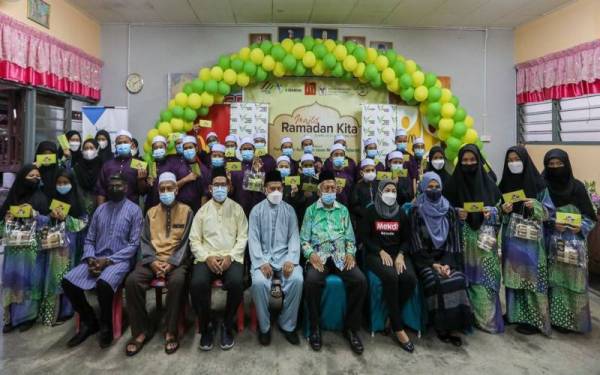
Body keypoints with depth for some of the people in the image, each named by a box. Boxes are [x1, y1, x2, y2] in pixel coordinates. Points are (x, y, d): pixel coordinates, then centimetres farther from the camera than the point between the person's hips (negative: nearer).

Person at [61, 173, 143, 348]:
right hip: (96, 258, 6)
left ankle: (106, 326, -7)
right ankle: (88, 320, 5)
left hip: (120, 260, -5)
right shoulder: (100, 209, 15)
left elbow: (134, 244, -7)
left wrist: (108, 260, -15)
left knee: (103, 283, -34)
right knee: (68, 281, -17)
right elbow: (89, 239, 14)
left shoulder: (134, 210, -1)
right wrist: (90, 259, -7)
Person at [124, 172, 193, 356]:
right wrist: (152, 261, -10)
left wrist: (172, 263, -15)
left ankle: (171, 331, -17)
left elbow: (186, 242, -2)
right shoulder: (151, 213, 16)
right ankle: (141, 330, -8)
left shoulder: (186, 211, 5)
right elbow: (145, 241, 9)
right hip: (153, 260, 4)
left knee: (177, 281, -35)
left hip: (176, 260, -3)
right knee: (132, 281, -24)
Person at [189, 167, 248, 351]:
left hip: (231, 257, -1)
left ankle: (227, 325, -5)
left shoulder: (237, 209, 10)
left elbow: (243, 237, 3)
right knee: (197, 284, -29)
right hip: (207, 258, 1)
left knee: (236, 283, -31)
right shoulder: (202, 210, 12)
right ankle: (206, 326, -3)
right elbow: (194, 239, 6)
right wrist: (207, 257, -11)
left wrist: (230, 256, -12)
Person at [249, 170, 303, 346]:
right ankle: (264, 326, -6)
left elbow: (294, 237, 3)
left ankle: (287, 325, -5)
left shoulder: (289, 210, 10)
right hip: (263, 256, -1)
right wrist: (261, 262, -17)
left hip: (284, 256, 1)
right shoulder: (257, 210, 5)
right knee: (259, 282, -31)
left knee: (297, 280, -28)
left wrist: (291, 260, -14)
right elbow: (253, 238, -2)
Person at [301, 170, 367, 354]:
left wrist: (350, 253, -5)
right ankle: (315, 328, -11)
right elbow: (304, 239, 4)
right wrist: (311, 254, -14)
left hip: (340, 256, 2)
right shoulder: (311, 210, 7)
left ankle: (351, 328, -5)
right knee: (311, 281, -33)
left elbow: (350, 237, 14)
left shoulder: (343, 210, 14)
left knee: (360, 280, -24)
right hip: (319, 256, -2)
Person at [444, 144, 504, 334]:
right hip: (464, 238, -1)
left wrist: (491, 212, -11)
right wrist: (456, 213, -15)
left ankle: (487, 317, 13)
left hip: (484, 237, 2)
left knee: (485, 276, 0)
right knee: (468, 276, -1)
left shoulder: (488, 183, 5)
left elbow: (499, 206, 9)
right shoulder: (454, 183, 1)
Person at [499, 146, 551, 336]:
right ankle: (514, 313, 22)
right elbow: (499, 213, 10)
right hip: (511, 237, 4)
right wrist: (504, 210, -11)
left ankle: (533, 319, 8)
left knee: (530, 275, -2)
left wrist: (535, 205, -21)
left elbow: (549, 212, -3)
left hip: (532, 238, -4)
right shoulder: (504, 184, 5)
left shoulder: (538, 183, -5)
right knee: (513, 274, 9)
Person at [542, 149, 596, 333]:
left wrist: (581, 227, -16)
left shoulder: (577, 186, -2)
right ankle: (557, 318, 16)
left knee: (573, 279, 2)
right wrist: (552, 224, -17)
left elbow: (590, 217, 2)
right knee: (555, 279, 3)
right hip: (551, 243, 0)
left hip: (574, 243, 0)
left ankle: (574, 319, 17)